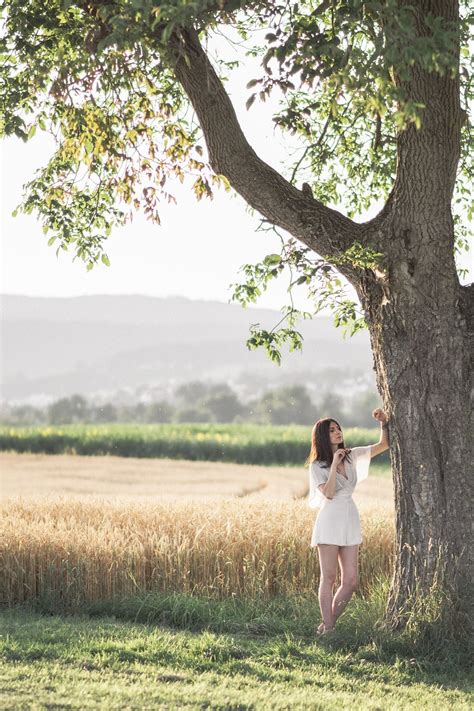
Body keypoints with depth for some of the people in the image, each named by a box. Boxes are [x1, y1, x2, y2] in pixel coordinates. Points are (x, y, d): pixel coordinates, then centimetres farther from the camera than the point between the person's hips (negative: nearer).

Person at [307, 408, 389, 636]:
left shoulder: (352, 456, 10)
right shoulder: (317, 466, -2)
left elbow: (383, 445, 10)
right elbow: (328, 493, -16)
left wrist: (384, 422, -4)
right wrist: (334, 464, -15)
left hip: (350, 521, 5)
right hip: (330, 521, -5)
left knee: (351, 580, 2)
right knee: (328, 578, -3)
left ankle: (329, 623, 14)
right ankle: (327, 627, 1)